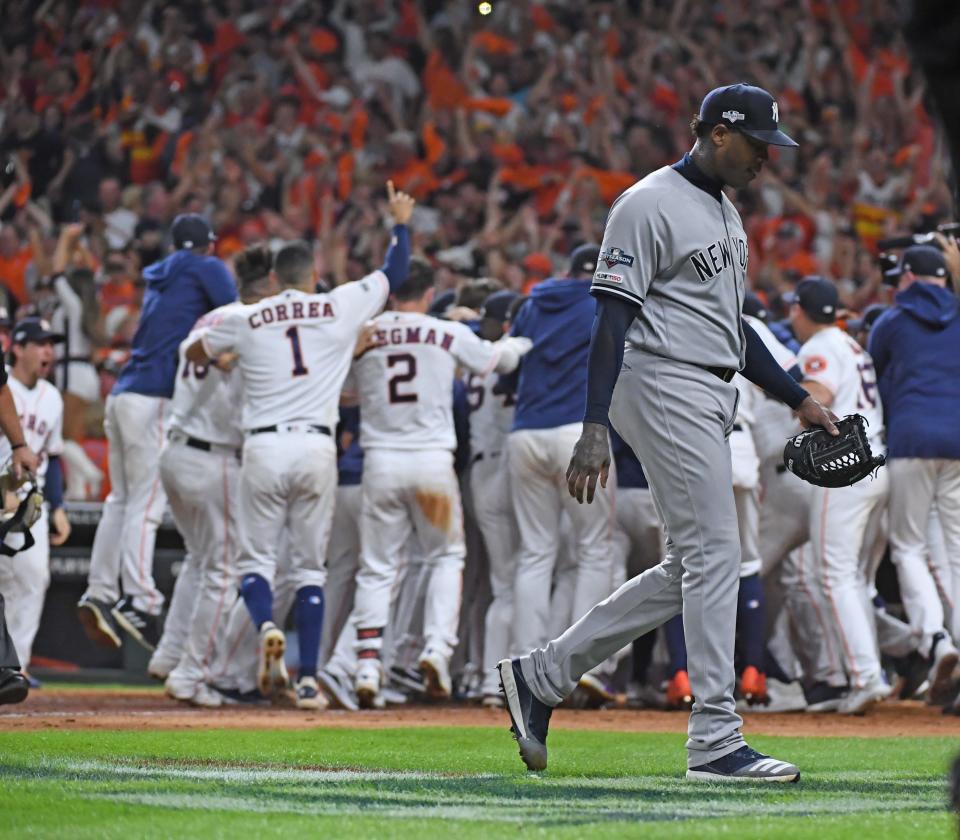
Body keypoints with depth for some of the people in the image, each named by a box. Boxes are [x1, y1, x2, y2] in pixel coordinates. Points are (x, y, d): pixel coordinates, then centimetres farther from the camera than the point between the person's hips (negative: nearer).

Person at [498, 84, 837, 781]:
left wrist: (797, 398, 20)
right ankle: (716, 741, -10)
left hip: (711, 397, 10)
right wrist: (595, 429, -24)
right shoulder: (650, 205, -11)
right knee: (713, 556, -11)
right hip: (666, 386, -10)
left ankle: (541, 677, 16)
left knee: (693, 569, 10)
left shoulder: (725, 212, 19)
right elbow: (613, 318, -17)